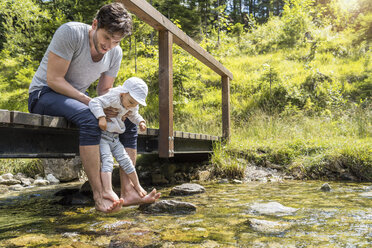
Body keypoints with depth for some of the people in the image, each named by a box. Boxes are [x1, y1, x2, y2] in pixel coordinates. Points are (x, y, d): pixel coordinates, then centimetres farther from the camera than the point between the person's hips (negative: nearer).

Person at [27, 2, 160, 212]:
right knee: (89, 119, -36)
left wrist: (112, 106, -19)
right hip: (44, 94, -7)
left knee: (129, 120, -7)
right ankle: (99, 194, -32)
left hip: (78, 99, 7)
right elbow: (54, 79, -22)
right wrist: (90, 102, -27)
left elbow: (105, 89, 5)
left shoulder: (115, 53, -2)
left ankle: (128, 192, -12)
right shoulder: (70, 33, -21)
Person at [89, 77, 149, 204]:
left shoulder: (132, 107, 6)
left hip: (115, 138, 7)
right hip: (102, 136, -7)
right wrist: (101, 117, -40)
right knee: (107, 160, -22)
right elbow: (94, 102, -28)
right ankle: (108, 190, -30)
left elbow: (133, 115, 27)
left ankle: (137, 185, 18)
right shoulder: (112, 98, -20)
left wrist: (140, 122, 7)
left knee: (125, 160, 4)